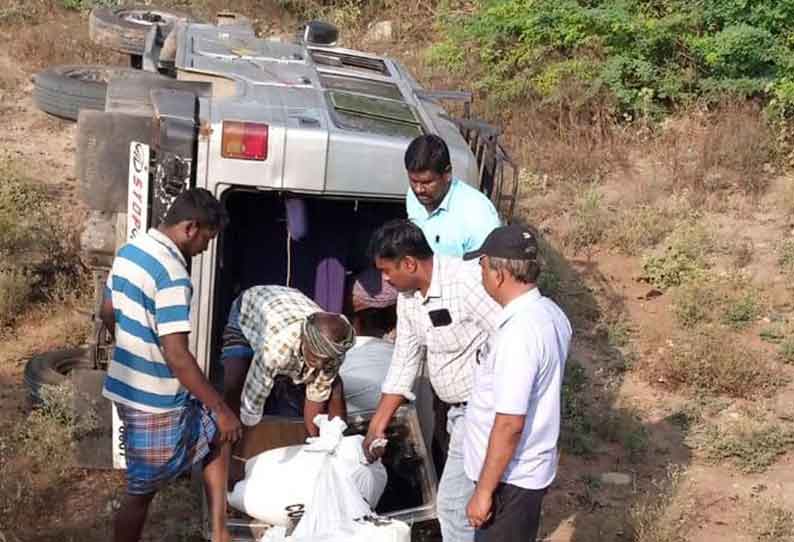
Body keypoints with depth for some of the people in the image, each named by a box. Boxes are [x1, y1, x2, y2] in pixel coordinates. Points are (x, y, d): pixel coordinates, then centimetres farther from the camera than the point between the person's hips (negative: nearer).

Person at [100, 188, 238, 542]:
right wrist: (221, 409, -21)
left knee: (216, 435, 21)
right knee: (141, 493, 7)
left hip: (128, 387, 9)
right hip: (156, 403, -9)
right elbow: (177, 357, -28)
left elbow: (108, 315, 16)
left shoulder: (129, 251, 3)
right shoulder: (172, 274, -25)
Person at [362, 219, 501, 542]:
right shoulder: (408, 297, 3)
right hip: (461, 409, 8)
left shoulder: (467, 282, -25)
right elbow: (404, 363, 11)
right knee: (474, 495, 21)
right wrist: (377, 426, 13)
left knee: (454, 502, -2)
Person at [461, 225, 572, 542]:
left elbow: (510, 424, -27)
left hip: (511, 477, -9)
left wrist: (484, 491, -20)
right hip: (528, 468, 9)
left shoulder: (518, 332, -29)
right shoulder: (549, 313, 1)